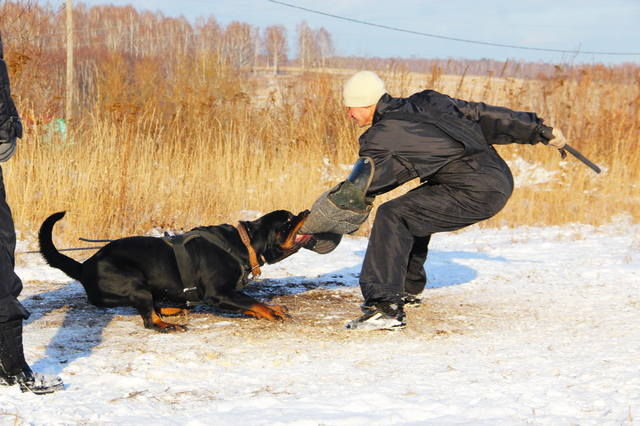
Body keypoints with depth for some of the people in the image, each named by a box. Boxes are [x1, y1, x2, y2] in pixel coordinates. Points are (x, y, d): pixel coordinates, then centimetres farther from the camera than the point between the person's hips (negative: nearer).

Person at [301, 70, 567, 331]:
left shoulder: (385, 137, -11)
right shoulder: (425, 103, 12)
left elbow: (358, 190, -9)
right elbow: (482, 115, 16)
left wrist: (310, 226, 1)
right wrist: (542, 131, 24)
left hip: (476, 194, -10)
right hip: (500, 181, 10)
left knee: (392, 216, -12)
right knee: (415, 212, 26)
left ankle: (387, 307, -21)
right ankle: (409, 290, 38)